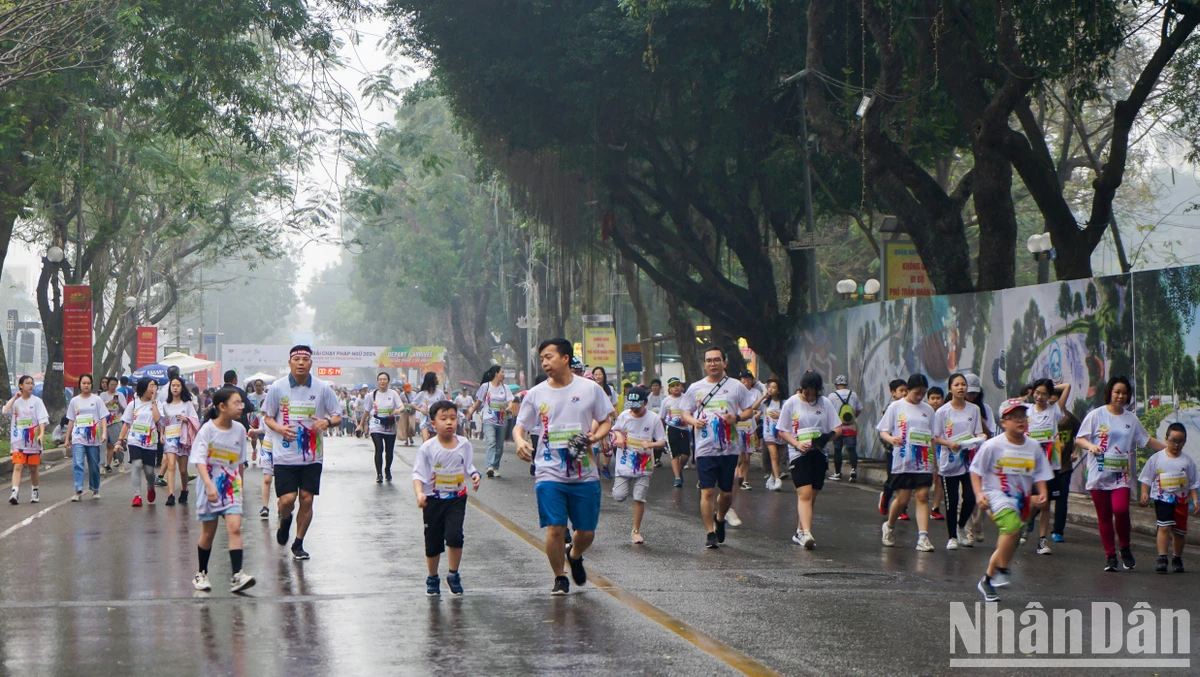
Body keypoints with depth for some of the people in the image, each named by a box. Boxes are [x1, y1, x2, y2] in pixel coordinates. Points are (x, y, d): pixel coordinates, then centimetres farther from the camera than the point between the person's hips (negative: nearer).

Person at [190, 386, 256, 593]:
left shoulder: (239, 430, 2)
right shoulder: (207, 430, -11)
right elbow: (200, 461, -18)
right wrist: (209, 485, -31)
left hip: (232, 487, 3)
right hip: (210, 488, -3)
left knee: (234, 528, -13)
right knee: (208, 533, 5)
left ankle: (236, 576, -18)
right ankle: (201, 574, 24)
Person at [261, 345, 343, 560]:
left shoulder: (322, 388, 0)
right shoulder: (277, 388, -1)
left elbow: (337, 416, 7)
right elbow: (267, 417, 8)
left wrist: (327, 422, -16)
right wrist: (280, 428, -13)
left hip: (312, 456, 1)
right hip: (284, 455, -1)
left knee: (306, 500, 1)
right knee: (287, 499, -8)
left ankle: (298, 544, 18)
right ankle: (285, 521, 28)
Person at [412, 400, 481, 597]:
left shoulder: (464, 444, -2)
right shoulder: (428, 448, -10)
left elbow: (468, 467, 9)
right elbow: (418, 474, -10)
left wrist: (475, 476, -12)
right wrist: (419, 493, -25)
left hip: (457, 499, 1)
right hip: (433, 500, -1)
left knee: (454, 535, -18)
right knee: (433, 541, 7)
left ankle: (454, 575, 3)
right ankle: (432, 578, 28)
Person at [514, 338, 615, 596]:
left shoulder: (590, 389, 0)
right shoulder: (536, 394, 3)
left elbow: (607, 420, 9)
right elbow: (519, 426, 9)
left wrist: (596, 436, -13)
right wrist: (520, 441, -14)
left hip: (585, 475, 0)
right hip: (550, 475, 0)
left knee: (586, 531, 6)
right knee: (555, 529, -9)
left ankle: (575, 556, 40)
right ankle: (559, 579, 12)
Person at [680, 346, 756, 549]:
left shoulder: (736, 386, 5)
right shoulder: (695, 389, 7)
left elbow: (748, 410, 9)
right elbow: (685, 413, 13)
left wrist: (737, 417, -12)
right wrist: (694, 421, -9)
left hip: (729, 448, 1)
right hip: (705, 448, -1)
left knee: (726, 492, 9)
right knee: (707, 492, -7)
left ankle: (720, 518, 38)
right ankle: (710, 533, -1)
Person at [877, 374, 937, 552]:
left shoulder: (928, 410, 12)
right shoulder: (896, 407, 2)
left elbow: (932, 438, 15)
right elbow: (883, 431, 2)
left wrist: (935, 465, 10)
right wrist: (890, 439, -22)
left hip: (923, 462, 2)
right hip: (902, 462, -2)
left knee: (923, 497, -8)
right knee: (902, 499, 1)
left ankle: (923, 537, -12)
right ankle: (890, 526, 29)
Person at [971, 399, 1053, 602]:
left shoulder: (1033, 447, 5)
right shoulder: (992, 446, -7)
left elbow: (1039, 474, 13)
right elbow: (975, 470, 0)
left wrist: (1042, 493, -4)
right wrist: (979, 494, -12)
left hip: (1020, 500, 6)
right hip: (996, 496, -6)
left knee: (1008, 545, 10)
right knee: (1013, 526, -32)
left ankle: (987, 581, 29)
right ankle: (1002, 570, -16)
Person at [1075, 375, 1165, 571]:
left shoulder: (1131, 419, 12)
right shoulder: (1096, 415, 3)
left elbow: (1147, 440, 21)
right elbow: (1079, 439, 3)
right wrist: (1091, 446, -17)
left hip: (1121, 476, 1)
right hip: (1099, 474, -1)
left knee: (1121, 509, -20)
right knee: (1104, 516, 1)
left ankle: (1125, 548, 1)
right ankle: (1110, 555, 12)